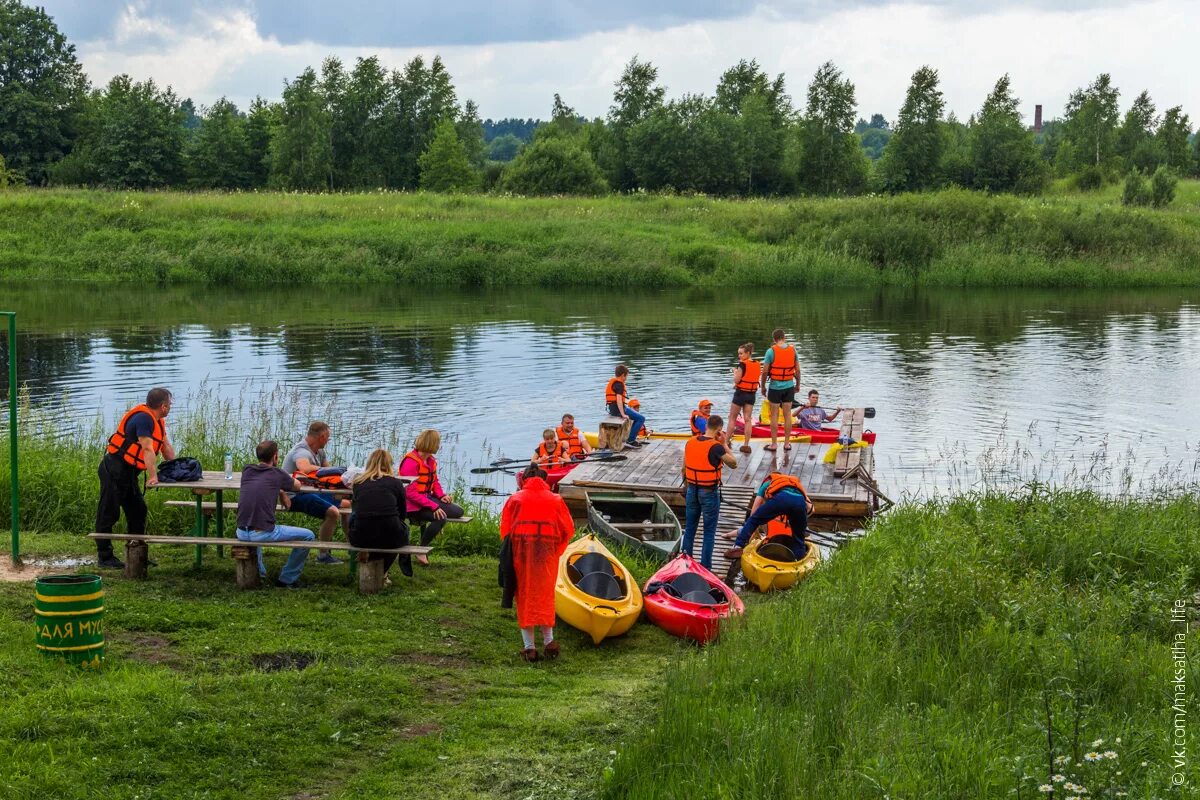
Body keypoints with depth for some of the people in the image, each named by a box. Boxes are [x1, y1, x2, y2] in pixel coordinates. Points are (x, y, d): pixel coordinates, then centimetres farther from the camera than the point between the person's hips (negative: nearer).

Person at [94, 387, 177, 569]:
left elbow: (166, 447, 18)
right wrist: (153, 476, -30)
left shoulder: (157, 420, 12)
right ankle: (104, 557, 1)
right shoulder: (143, 418, -20)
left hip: (128, 473, 11)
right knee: (108, 513, -3)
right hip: (114, 470, -11)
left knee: (138, 511, 11)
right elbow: (147, 450, -26)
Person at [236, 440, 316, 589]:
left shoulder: (246, 470, 9)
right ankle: (287, 579, 14)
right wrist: (288, 478, 37)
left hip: (241, 533, 6)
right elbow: (297, 486, 18)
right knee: (308, 536, 7)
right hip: (264, 533, -6)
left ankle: (259, 571, 38)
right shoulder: (277, 474, -2)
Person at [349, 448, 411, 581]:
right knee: (404, 526, 33)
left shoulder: (358, 482, 13)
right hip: (390, 539, -1)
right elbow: (402, 513, 20)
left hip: (361, 539, 1)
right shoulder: (395, 482, 9)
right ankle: (381, 573, 29)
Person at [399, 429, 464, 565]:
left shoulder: (431, 461, 11)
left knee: (458, 511, -4)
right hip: (413, 505, -9)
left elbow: (435, 482, 19)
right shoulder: (411, 462, -18)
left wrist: (441, 495, -4)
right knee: (440, 518, -28)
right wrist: (434, 506, -27)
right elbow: (411, 493, -22)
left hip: (427, 498, 9)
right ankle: (421, 551, -14)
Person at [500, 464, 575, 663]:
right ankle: (548, 642, 9)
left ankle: (529, 647, 5)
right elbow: (568, 529, 3)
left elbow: (505, 528, 0)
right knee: (545, 595, 14)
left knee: (525, 596, 7)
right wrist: (556, 551, 11)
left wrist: (512, 551, 11)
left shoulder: (515, 499, 3)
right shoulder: (555, 500, 6)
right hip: (547, 554, 1)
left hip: (521, 551, -1)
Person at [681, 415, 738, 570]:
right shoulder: (715, 447, -19)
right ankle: (705, 567, 7)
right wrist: (724, 444, -5)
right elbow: (733, 464, -8)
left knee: (689, 528, 16)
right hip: (709, 493, -6)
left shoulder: (690, 442, 1)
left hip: (692, 490, 6)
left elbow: (684, 469, 9)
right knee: (709, 532, 5)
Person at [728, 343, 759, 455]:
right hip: (752, 394, 6)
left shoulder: (743, 364, -16)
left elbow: (736, 380, -16)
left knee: (732, 418, 10)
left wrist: (735, 372, 3)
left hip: (740, 393, -6)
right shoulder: (758, 365, 4)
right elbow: (755, 379, 11)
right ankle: (746, 445, 3)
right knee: (748, 419, 6)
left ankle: (728, 441, 17)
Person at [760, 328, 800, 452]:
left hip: (775, 387, -3)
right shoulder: (792, 350, -1)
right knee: (787, 415, 10)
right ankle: (787, 443, 15)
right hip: (789, 386, 3)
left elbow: (765, 371, -11)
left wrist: (763, 386, 3)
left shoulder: (771, 351, -12)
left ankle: (773, 444, 8)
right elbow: (797, 370, 3)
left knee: (774, 415, 5)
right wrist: (798, 384, 17)